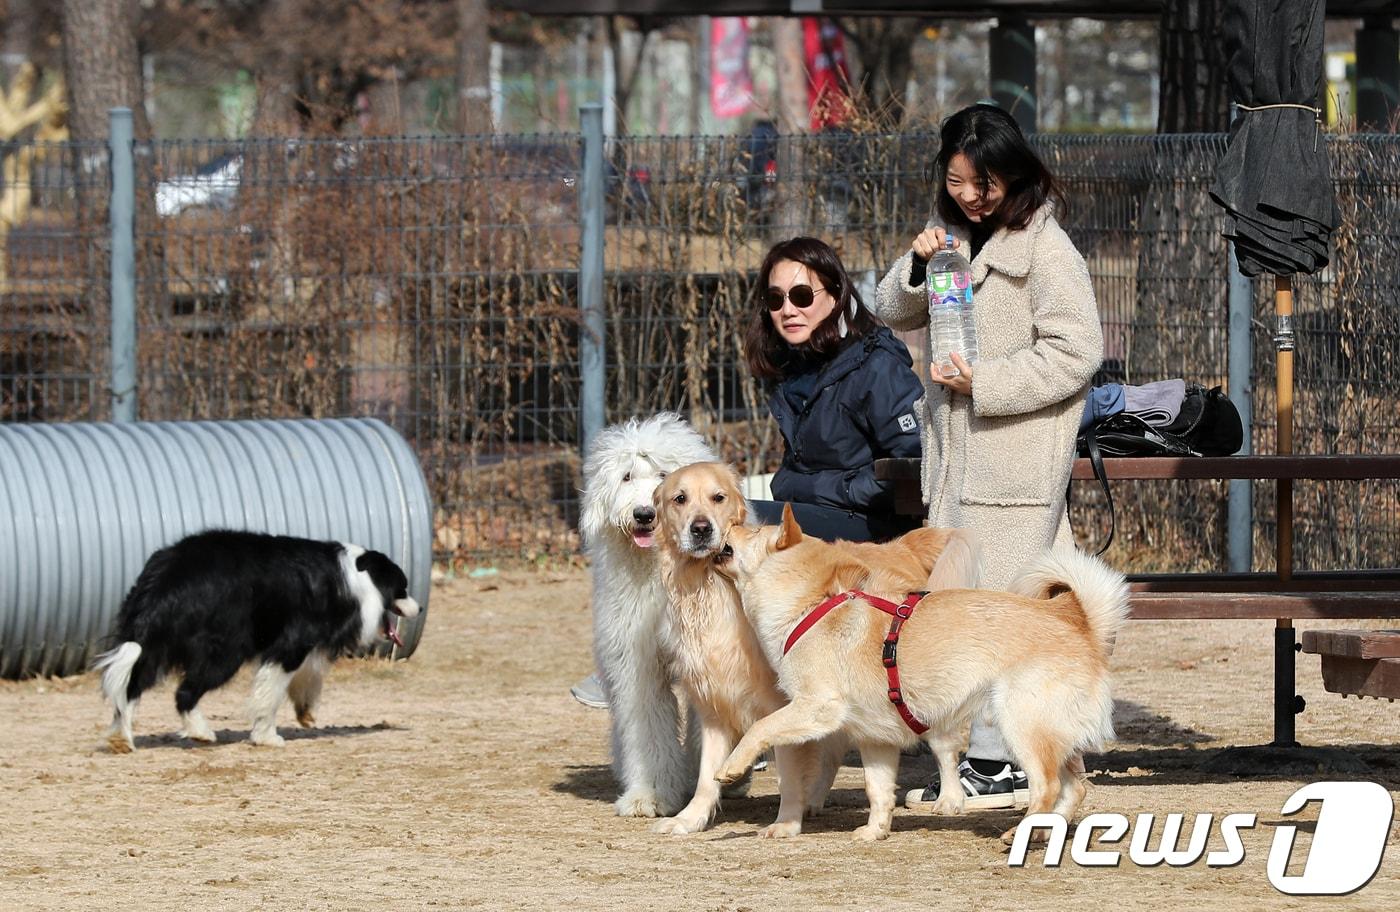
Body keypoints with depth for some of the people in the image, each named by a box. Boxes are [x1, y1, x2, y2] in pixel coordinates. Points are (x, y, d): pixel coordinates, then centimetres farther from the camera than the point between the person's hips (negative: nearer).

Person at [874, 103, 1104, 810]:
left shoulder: (1044, 249, -9)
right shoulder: (955, 238, 16)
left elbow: (1076, 350, -14)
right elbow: (892, 314, 18)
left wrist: (986, 382, -17)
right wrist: (917, 266, -2)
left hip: (1016, 454, -8)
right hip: (955, 453, 8)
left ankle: (998, 764, -10)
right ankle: (977, 756, 13)